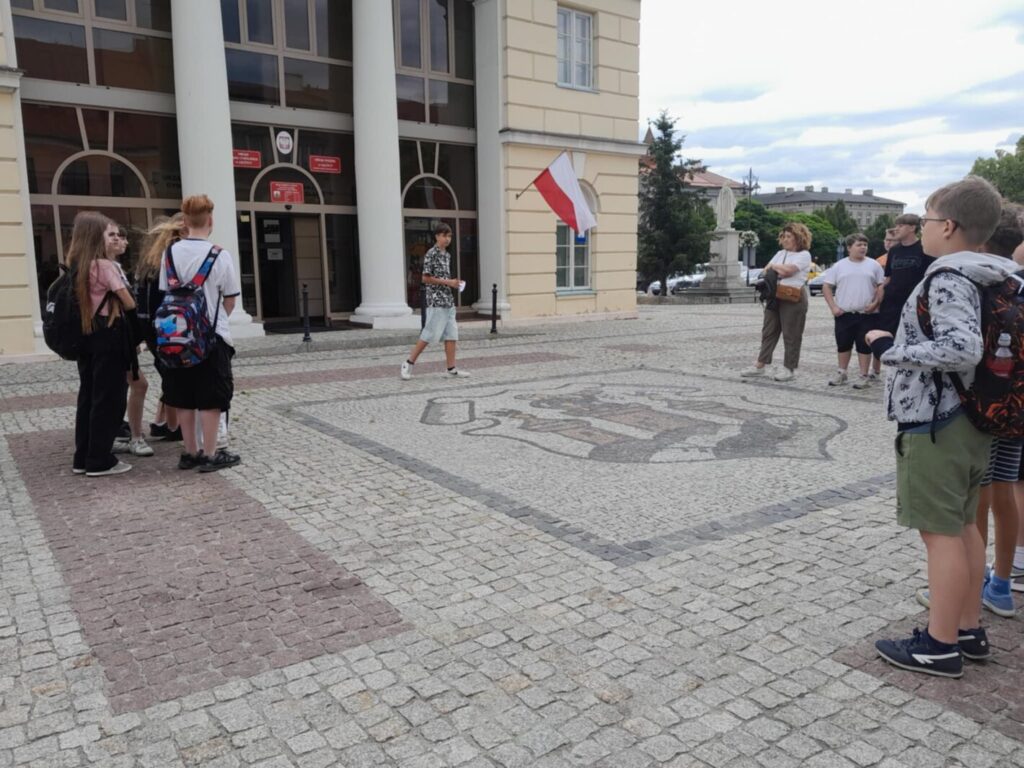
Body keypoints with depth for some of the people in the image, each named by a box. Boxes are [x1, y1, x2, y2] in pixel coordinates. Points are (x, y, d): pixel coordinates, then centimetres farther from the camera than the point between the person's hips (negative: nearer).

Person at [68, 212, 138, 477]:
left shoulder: (75, 266, 8)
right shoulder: (104, 265, -14)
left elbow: (79, 300, 11)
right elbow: (129, 304, -11)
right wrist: (115, 306, 9)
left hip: (85, 336, 8)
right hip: (108, 336, -8)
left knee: (87, 396, 13)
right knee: (109, 398, -1)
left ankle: (83, 458, 18)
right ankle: (99, 461, 3)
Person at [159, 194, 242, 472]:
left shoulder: (170, 253, 0)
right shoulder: (220, 255, -11)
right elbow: (230, 300, -4)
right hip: (211, 335, -4)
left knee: (183, 397, 11)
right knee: (211, 398, 2)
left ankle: (190, 452, 19)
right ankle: (210, 454, 6)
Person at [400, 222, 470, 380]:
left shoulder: (447, 255, 14)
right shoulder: (431, 254, -10)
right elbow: (425, 278, -14)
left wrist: (454, 283, 5)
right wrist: (447, 282, -15)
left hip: (448, 301, 8)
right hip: (436, 301, -8)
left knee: (451, 335, 5)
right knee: (429, 335, -5)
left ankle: (451, 369, 8)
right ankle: (408, 364, 6)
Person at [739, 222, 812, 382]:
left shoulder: (804, 255, -4)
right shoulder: (780, 254, 18)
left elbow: (788, 270, -17)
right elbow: (766, 271, 13)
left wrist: (774, 267, -1)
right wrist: (777, 271, -6)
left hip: (793, 298, -7)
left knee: (791, 334, -1)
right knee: (768, 331, 7)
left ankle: (789, 368, 6)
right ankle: (760, 365, 10)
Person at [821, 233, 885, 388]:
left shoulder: (873, 265, 3)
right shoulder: (839, 266, 3)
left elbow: (882, 285, 5)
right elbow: (826, 287, 4)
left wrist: (875, 303, -9)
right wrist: (833, 306, -6)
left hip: (866, 314, -1)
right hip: (844, 314, 1)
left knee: (864, 345, 2)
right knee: (843, 344, 10)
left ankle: (864, 376, 10)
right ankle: (841, 373, 22)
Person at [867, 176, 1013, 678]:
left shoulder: (948, 279, -18)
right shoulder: (988, 277, 12)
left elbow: (961, 349, -30)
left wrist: (891, 348, -20)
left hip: (934, 425, -10)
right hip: (968, 419, 10)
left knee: (940, 532, -3)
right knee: (962, 526, 17)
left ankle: (940, 645, 7)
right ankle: (969, 630, 29)